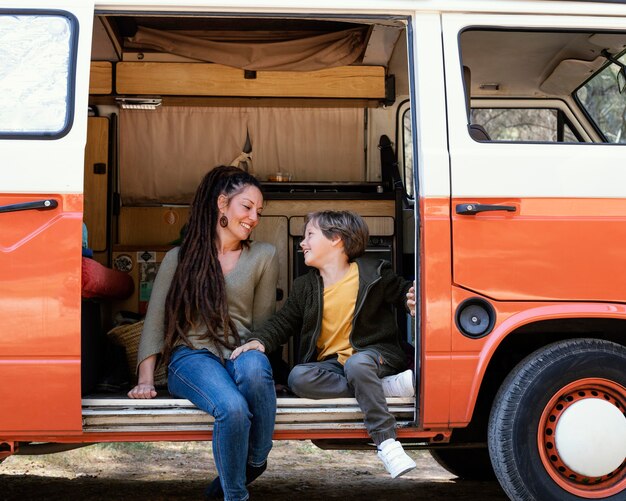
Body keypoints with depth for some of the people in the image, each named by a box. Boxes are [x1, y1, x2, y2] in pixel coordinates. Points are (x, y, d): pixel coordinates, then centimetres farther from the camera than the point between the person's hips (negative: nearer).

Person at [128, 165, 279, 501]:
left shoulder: (264, 256, 13)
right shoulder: (179, 258, 12)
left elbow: (262, 322, 14)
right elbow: (155, 320, 6)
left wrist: (251, 350, -6)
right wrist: (145, 379, -5)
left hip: (241, 355, 1)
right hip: (191, 356, -1)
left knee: (253, 366, -38)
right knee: (232, 407, -35)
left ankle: (254, 463, -15)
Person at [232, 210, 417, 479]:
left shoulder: (373, 273, 1)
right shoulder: (305, 287, 13)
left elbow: (404, 293, 9)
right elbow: (282, 322, 11)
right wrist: (259, 340, -7)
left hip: (375, 355, -4)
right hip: (331, 363, 4)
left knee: (357, 362, -39)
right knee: (298, 377, -27)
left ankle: (386, 443, -35)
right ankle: (388, 386, -25)